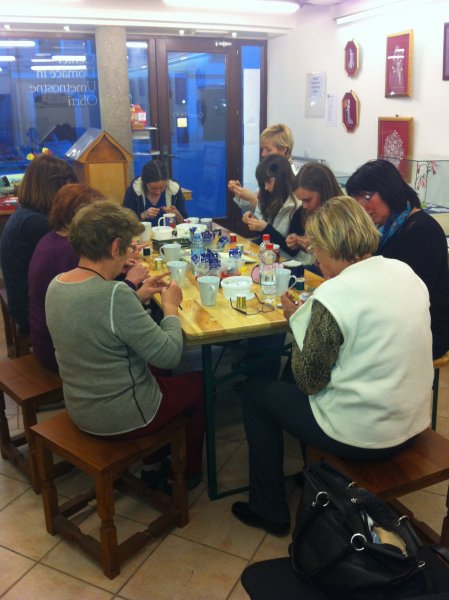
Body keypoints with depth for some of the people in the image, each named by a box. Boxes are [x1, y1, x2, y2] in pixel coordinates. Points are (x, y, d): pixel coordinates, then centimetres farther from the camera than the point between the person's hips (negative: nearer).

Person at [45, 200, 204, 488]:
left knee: (159, 373, 31)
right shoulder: (115, 294, -31)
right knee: (199, 382, 17)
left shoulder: (57, 285, -5)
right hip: (121, 418, -8)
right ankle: (187, 473, 36)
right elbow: (169, 355, -25)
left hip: (80, 409, 8)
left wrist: (139, 296, 5)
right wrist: (171, 307, -10)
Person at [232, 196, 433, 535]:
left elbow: (308, 382, -16)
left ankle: (269, 511, 24)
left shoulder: (331, 297, -24)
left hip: (362, 437, -8)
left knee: (257, 394, 13)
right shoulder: (405, 272, -2)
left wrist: (297, 319, -5)